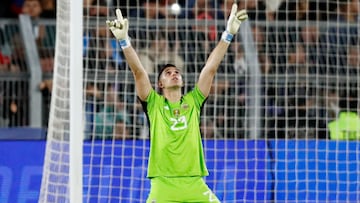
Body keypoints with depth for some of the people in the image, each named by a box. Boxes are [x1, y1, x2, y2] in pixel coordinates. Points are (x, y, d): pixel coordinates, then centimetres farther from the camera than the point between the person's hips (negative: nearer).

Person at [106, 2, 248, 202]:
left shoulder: (193, 102, 14)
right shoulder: (154, 104, 9)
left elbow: (211, 68, 8)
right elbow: (138, 71, -2)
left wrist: (228, 34, 2)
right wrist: (124, 40, -14)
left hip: (196, 187, 2)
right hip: (163, 187, -2)